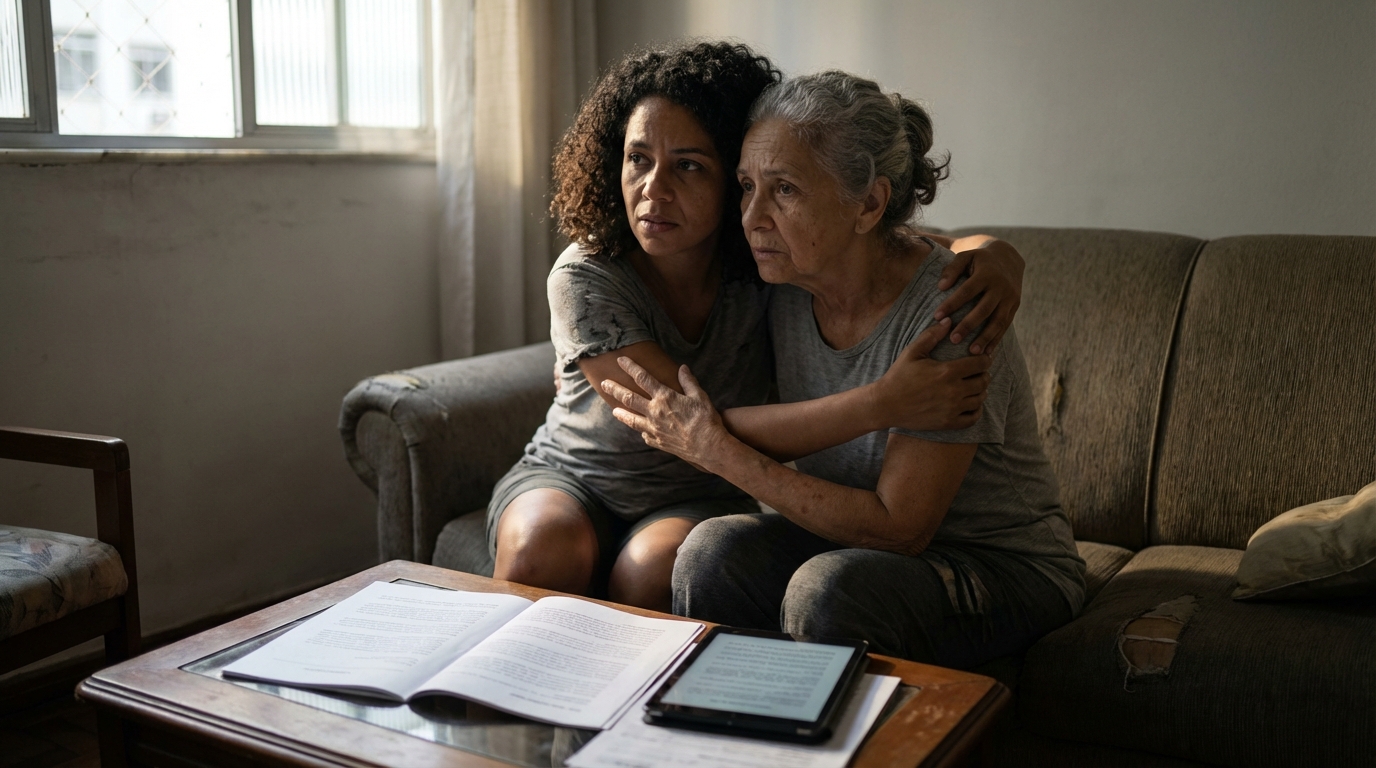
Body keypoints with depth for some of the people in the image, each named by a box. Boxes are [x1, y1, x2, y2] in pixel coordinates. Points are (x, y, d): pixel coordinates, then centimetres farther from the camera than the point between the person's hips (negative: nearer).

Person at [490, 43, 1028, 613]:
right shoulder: (585, 278, -23)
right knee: (545, 547, -33)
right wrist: (881, 404, -41)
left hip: (698, 500, 1)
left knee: (657, 565, -32)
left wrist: (993, 259, -34)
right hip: (566, 479, 0)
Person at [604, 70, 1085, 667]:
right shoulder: (783, 285, -6)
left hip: (1004, 568, -5)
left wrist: (715, 450, -23)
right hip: (850, 537, 5)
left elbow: (898, 527, -23)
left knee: (830, 586, -33)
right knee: (715, 549, -23)